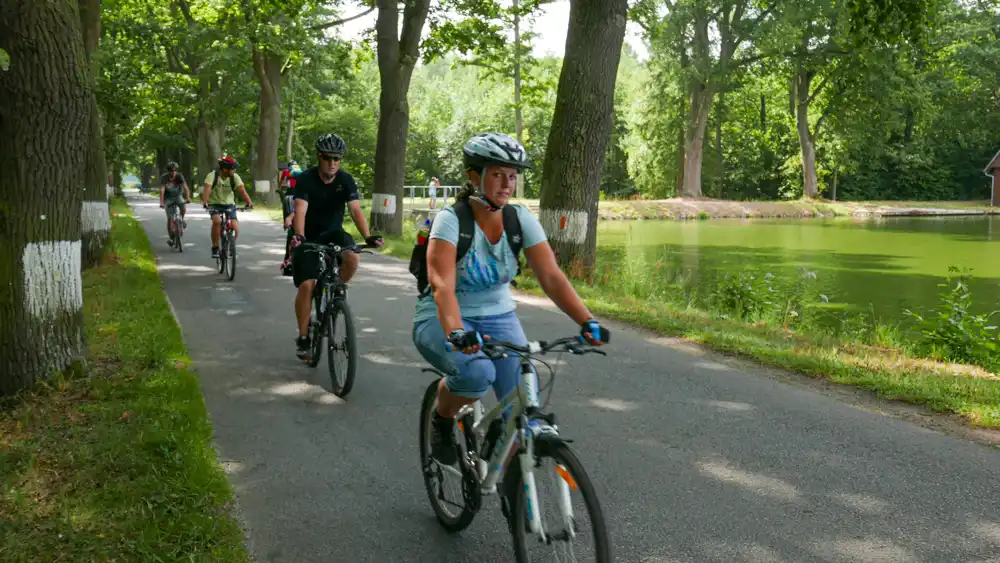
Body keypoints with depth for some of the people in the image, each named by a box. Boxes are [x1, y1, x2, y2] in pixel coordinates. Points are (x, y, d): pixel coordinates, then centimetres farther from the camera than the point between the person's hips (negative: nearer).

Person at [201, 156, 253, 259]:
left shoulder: (235, 177, -12)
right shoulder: (212, 176, -18)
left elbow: (242, 189, -25)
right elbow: (207, 188, -32)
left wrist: (249, 202, -41)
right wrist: (205, 202, -49)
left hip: (229, 204, 2)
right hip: (214, 204, -2)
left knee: (235, 228, -15)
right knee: (217, 221, -32)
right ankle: (215, 247, -14)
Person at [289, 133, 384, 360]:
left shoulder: (346, 180, -10)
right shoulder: (305, 179, -17)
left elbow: (356, 210, -20)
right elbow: (300, 211, -28)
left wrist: (368, 236, -36)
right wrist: (299, 236, -47)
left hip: (333, 233, 2)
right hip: (308, 237, -2)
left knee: (353, 258, -30)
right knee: (307, 285, -14)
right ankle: (303, 337, 1)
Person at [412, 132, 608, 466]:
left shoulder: (522, 220, -8)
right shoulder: (451, 219, -19)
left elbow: (552, 277, -15)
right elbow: (442, 285, -32)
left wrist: (587, 322, -30)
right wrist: (457, 333, -50)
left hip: (498, 319, 4)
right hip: (442, 321, -3)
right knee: (477, 372, -35)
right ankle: (442, 421, -1)